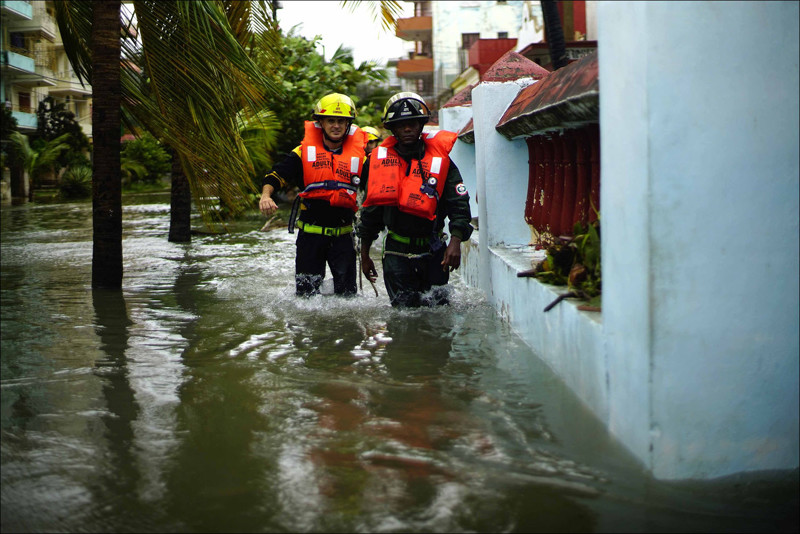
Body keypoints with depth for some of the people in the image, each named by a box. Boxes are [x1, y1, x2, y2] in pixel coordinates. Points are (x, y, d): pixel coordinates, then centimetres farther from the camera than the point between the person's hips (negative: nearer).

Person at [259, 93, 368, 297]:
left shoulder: (359, 155, 6)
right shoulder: (305, 152, 3)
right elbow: (276, 175, -2)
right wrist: (265, 195, -21)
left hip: (343, 235, 1)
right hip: (310, 234, -1)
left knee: (347, 294, 2)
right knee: (306, 293, 4)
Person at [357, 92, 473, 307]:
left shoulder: (440, 160, 0)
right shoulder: (380, 159, 4)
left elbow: (459, 204, -3)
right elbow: (370, 209, 12)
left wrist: (456, 241, -19)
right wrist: (365, 255, 13)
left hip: (432, 252, 0)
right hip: (396, 251, 0)